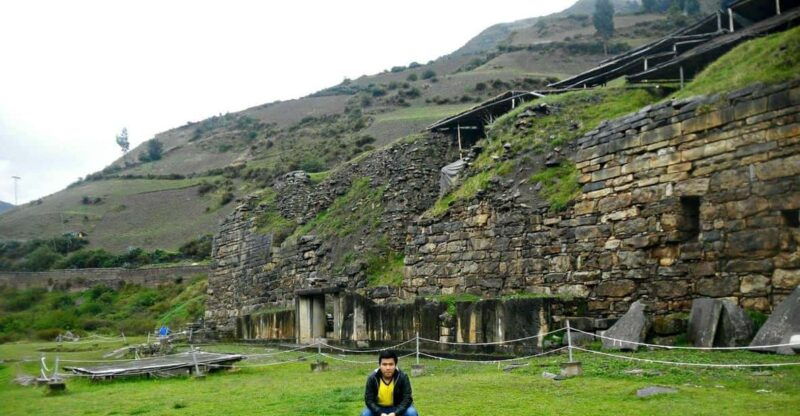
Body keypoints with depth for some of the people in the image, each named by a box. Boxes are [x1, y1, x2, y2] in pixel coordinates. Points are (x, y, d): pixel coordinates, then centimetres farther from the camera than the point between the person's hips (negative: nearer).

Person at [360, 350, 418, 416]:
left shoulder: (402, 377, -20)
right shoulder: (372, 378, -18)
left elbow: (407, 398, -22)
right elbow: (369, 400, -18)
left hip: (398, 408, -1)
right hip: (379, 409, 1)